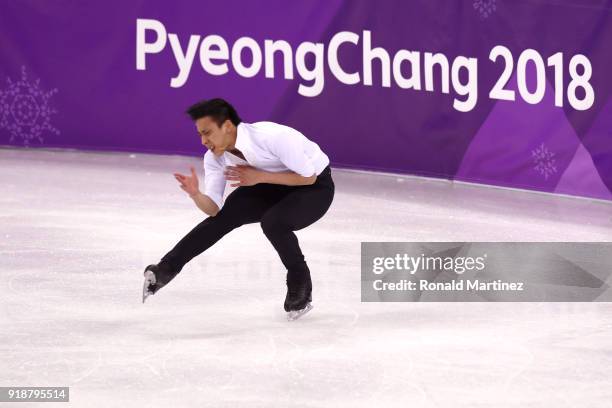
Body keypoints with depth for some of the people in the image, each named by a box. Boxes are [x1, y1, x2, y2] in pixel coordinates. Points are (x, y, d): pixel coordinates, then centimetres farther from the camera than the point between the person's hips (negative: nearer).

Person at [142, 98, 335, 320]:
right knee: (224, 215, -11)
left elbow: (308, 176, -27)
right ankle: (166, 269, -2)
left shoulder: (272, 137, -34)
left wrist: (259, 177, -31)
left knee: (273, 222, -30)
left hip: (316, 186, -6)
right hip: (273, 188, 7)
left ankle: (301, 291, -8)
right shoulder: (215, 158, -14)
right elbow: (214, 208, -15)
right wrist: (195, 195, -37)